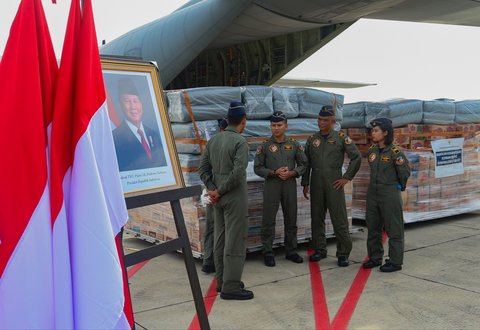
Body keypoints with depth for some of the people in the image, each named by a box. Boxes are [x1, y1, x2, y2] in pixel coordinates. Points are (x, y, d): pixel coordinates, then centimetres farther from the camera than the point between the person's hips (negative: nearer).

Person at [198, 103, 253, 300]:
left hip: (219, 198, 8)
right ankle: (231, 287, -1)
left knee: (220, 239, 13)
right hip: (235, 197, -7)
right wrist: (219, 191, -11)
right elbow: (238, 173, -21)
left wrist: (213, 189, 1)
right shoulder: (240, 142, -13)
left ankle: (221, 281, 22)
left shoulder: (213, 141, 8)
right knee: (235, 240, -3)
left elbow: (203, 169, 7)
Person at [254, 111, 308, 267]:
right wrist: (274, 173, -14)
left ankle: (291, 251, 21)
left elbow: (303, 164, 9)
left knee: (291, 220, 9)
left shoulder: (294, 145, 7)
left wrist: (291, 173, -9)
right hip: (271, 185, -2)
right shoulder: (264, 146, 1)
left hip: (290, 185, 2)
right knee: (268, 220, -1)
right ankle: (268, 253, 7)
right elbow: (257, 168, -1)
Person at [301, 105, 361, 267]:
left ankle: (343, 253, 5)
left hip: (334, 184, -3)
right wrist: (305, 183, 9)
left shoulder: (341, 138, -1)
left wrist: (347, 177, -5)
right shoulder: (312, 139, 9)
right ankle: (319, 250, 21)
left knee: (339, 219, -3)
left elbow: (357, 157, -1)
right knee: (317, 218, 9)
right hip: (316, 185, 4)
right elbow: (306, 163, 13)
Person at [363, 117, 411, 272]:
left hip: (390, 194, -7)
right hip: (373, 194, 7)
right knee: (373, 228, 14)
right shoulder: (372, 150, 4)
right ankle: (375, 258, 27)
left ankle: (395, 261, 12)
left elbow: (405, 173, -12)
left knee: (393, 229, 3)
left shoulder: (394, 151, -15)